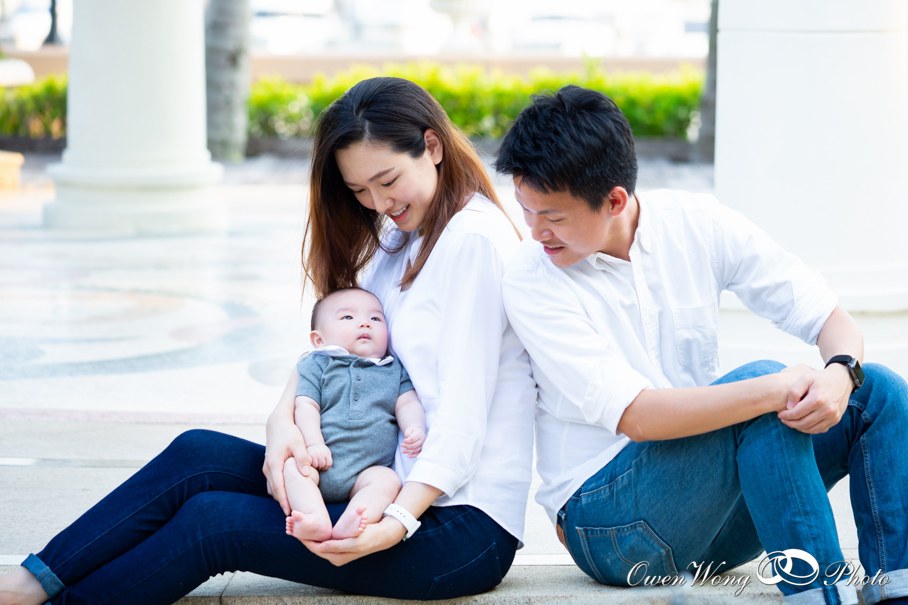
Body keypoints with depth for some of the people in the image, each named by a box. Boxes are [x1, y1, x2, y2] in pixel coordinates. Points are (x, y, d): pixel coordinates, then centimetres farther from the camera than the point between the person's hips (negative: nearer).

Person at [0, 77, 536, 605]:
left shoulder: (473, 240, -15)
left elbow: (461, 421, -20)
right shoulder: (403, 238, 15)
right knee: (198, 455, -6)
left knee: (213, 521, -15)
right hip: (401, 484, 8)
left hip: (464, 523, -8)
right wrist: (283, 420, -8)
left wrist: (396, 524, -29)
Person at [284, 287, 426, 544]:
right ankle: (317, 520, -49)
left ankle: (347, 525, -52)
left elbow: (408, 404, 11)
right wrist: (313, 443, -14)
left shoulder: (394, 370, 21)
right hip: (322, 464, 0)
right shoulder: (316, 365, 14)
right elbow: (305, 405, 3)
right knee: (292, 466, -29)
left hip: (368, 470, 1)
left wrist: (415, 428, -13)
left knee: (387, 480, -30)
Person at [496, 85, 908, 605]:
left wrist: (840, 374, -25)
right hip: (607, 521, -5)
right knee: (767, 391, -28)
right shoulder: (530, 284, -13)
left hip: (711, 514, 5)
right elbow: (636, 416, -23)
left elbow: (832, 320, -1)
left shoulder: (697, 225, -1)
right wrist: (772, 391, -34)